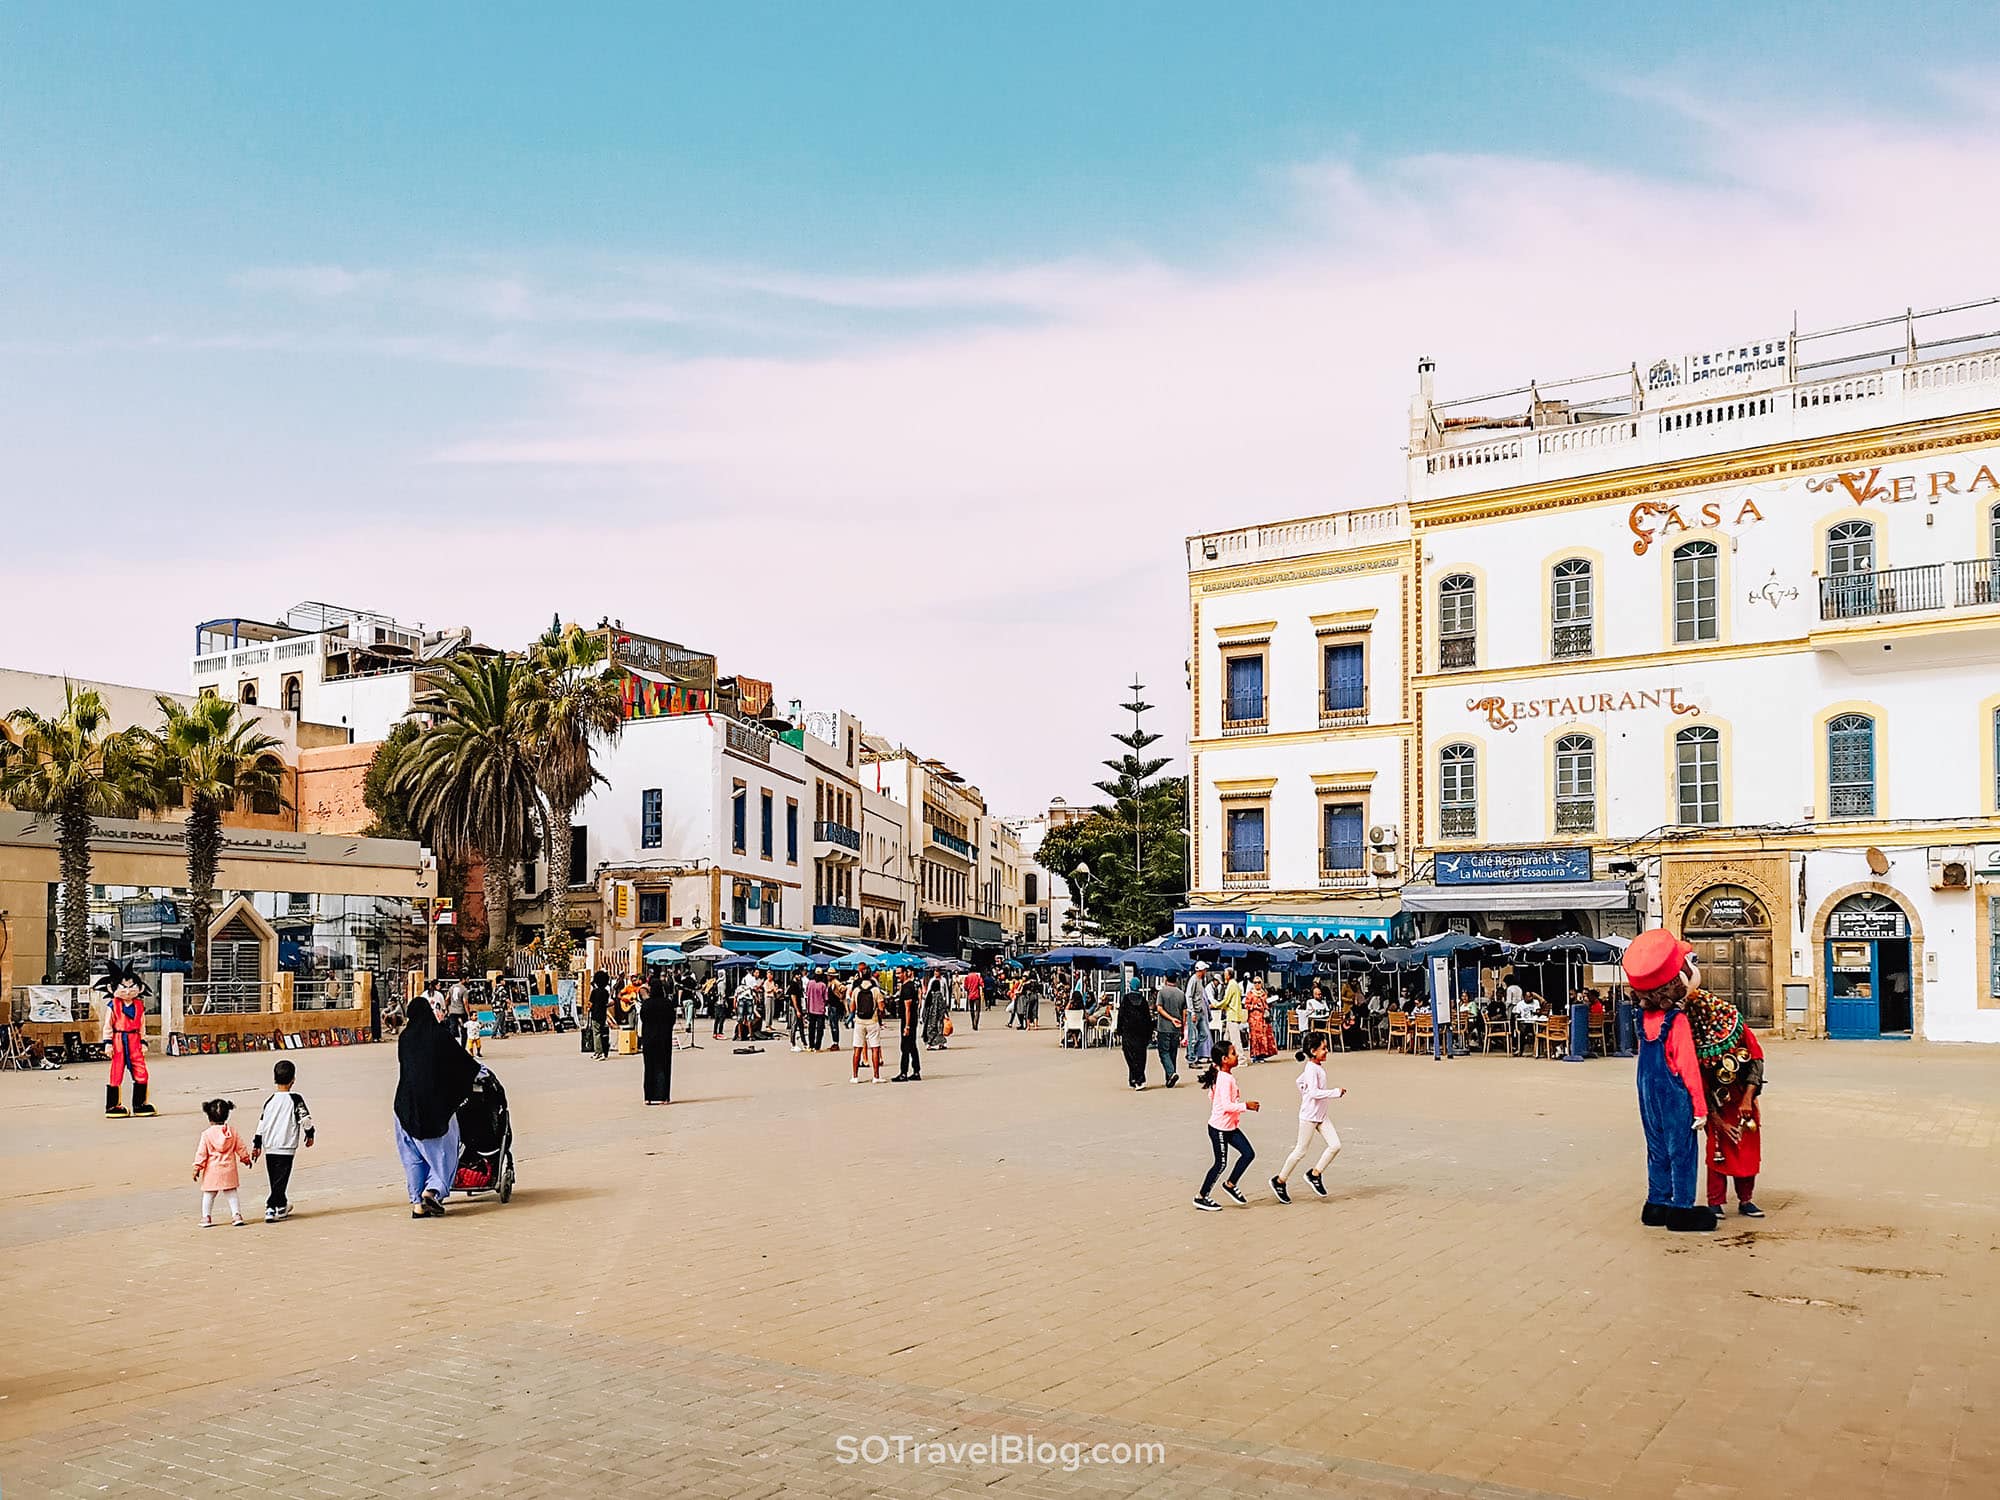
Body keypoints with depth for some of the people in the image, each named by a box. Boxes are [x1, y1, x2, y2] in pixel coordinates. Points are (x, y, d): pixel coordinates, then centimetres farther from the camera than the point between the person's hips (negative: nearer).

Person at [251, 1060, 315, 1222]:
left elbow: (261, 1124, 6)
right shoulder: (296, 1099, -8)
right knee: (280, 1181, -2)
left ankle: (282, 1207, 27)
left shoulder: (270, 1101, 5)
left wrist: (257, 1145, 13)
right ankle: (271, 1209, -11)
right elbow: (306, 1118, -8)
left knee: (275, 1181, 16)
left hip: (269, 1148, 5)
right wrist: (309, 1134, 9)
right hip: (286, 1148, -5)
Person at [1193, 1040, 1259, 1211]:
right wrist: (1245, 1106, -20)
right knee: (1220, 1163, 1)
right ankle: (1201, 1198, 14)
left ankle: (1230, 1184, 20)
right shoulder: (1225, 1079, -23)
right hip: (1219, 1128, -9)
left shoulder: (1227, 1075, 7)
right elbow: (1227, 1106, -29)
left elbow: (1212, 1096, 17)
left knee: (1248, 1153, 6)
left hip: (1231, 1126, 9)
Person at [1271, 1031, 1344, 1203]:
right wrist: (1336, 1092, -26)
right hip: (1309, 1116, -9)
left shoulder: (1319, 1067, 10)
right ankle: (1279, 1181, 13)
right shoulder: (1311, 1069, -18)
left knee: (1335, 1145, -1)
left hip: (1321, 1115, 9)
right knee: (1300, 1151, 0)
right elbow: (1314, 1092, -28)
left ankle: (1315, 1174, 11)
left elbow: (1301, 1080, 23)